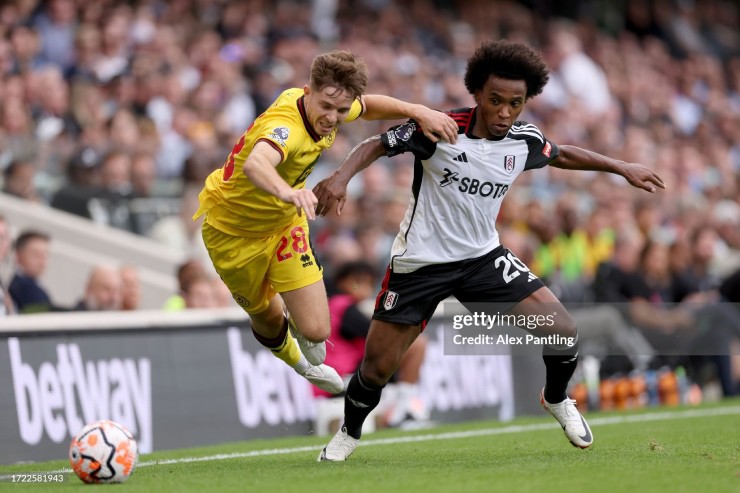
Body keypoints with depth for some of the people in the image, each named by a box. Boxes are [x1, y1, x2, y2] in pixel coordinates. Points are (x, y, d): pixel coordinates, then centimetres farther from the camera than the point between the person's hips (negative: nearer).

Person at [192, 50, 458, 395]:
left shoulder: (321, 109, -17)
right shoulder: (285, 127, -41)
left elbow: (368, 107, 6)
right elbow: (255, 164, -64)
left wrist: (418, 111, -11)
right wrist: (287, 191, -84)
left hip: (285, 221, 5)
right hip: (233, 232, -5)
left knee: (316, 332, -7)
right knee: (267, 319, 18)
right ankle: (297, 362, 55)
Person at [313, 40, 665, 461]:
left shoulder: (525, 141, -6)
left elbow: (561, 155, 17)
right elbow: (377, 145, -13)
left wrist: (621, 168, 22)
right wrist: (341, 177, -31)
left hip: (483, 257, 3)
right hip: (420, 263, -3)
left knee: (563, 331, -11)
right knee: (377, 367, -1)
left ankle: (557, 400, 21)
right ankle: (349, 433, 30)